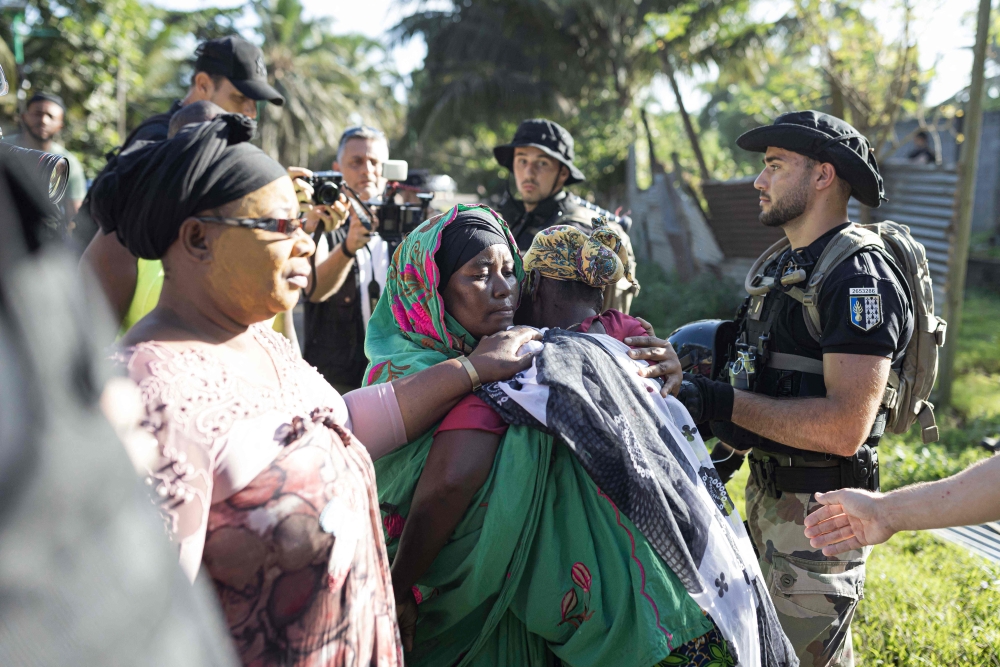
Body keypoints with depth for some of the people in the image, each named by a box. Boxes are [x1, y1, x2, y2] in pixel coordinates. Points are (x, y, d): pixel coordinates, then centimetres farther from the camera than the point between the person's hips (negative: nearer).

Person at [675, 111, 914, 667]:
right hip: (768, 494, 9)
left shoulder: (860, 276, -19)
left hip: (818, 512, -9)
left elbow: (844, 427, -28)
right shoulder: (785, 266, 11)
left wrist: (725, 403, -27)